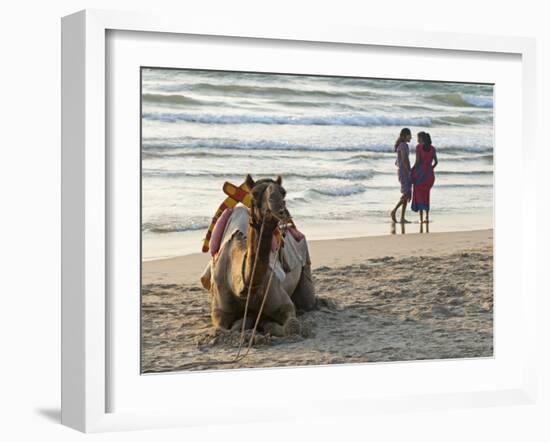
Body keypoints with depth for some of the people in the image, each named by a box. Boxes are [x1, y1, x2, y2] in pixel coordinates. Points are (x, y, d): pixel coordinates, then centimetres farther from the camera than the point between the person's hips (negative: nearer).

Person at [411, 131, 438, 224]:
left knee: (419, 195, 5)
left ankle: (421, 218, -3)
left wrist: (412, 171, -3)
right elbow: (435, 162, 7)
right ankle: (427, 217, 11)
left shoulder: (419, 147, -8)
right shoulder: (432, 148, 6)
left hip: (420, 173, -4)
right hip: (429, 174, 4)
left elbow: (417, 161, -14)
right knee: (426, 194, 18)